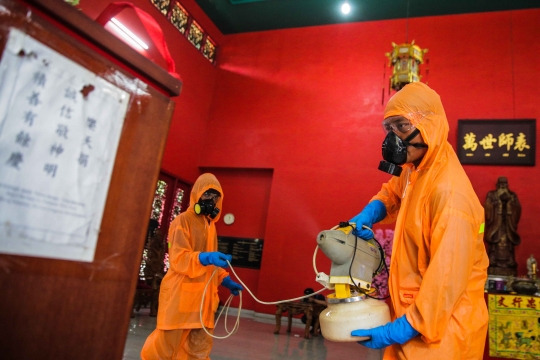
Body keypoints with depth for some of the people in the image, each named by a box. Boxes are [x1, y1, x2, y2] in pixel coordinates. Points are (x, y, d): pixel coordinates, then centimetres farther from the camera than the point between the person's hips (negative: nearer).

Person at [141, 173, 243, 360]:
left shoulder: (211, 225, 15)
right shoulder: (183, 220, -7)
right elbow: (179, 258, -18)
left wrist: (226, 280, 15)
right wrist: (206, 258, -33)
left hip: (202, 295, 7)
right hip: (181, 293, -7)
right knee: (168, 342, 1)